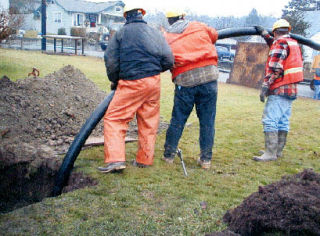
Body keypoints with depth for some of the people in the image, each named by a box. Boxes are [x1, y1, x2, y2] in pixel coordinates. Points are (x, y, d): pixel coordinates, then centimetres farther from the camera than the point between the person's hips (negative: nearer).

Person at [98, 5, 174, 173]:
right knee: (149, 121, 13)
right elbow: (168, 60, 6)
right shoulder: (155, 33, 11)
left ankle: (115, 159, -10)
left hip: (131, 83, -4)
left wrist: (114, 81, 13)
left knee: (114, 118, 1)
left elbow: (111, 60, -3)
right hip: (154, 82, 4)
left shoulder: (120, 33, 2)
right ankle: (145, 159, 20)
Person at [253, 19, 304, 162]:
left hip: (279, 90, -10)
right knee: (283, 121, 12)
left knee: (270, 120, -11)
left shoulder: (280, 43, -9)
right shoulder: (294, 43, 18)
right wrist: (264, 34, 43)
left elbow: (275, 68, -18)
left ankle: (270, 153, -14)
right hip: (292, 89, 10)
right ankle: (278, 151, 18)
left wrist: (265, 86, -18)